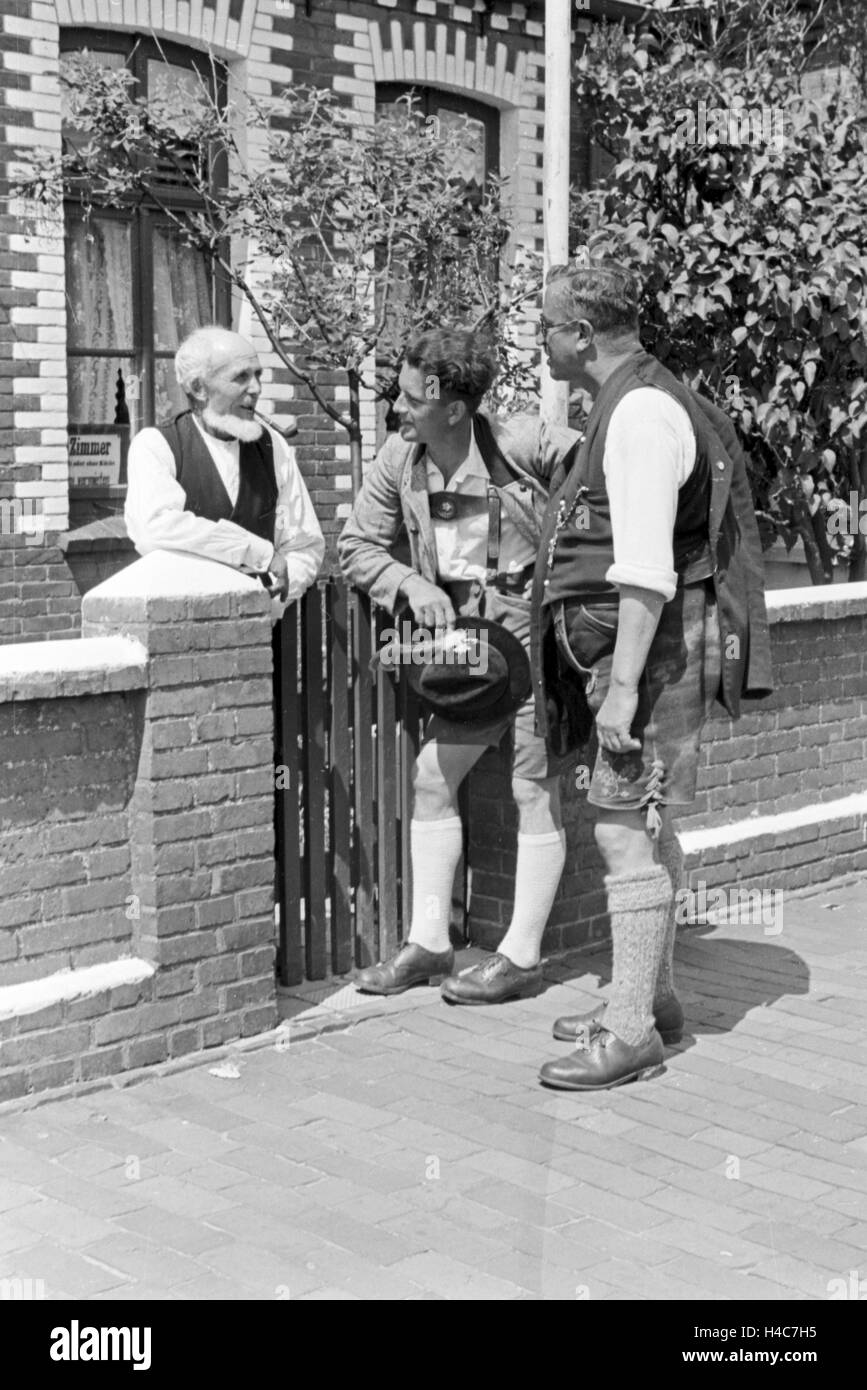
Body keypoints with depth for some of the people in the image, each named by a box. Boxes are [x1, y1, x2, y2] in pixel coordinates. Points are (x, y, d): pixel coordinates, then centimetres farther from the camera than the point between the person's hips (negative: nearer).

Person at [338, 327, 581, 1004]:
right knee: (432, 775, 5)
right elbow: (358, 544, 6)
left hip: (540, 635, -6)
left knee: (535, 791, 0)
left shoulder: (522, 443, -17)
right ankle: (429, 941, 16)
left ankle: (521, 958, 9)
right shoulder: (399, 459, -2)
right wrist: (412, 586, -12)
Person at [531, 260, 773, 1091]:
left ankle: (630, 1031, -5)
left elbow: (646, 567, -23)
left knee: (626, 829, -9)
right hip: (631, 648, 11)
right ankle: (651, 998, 25)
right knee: (643, 826, 15)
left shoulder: (643, 410, -16)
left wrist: (623, 686, -25)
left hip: (653, 650, -11)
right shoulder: (628, 406, 17)